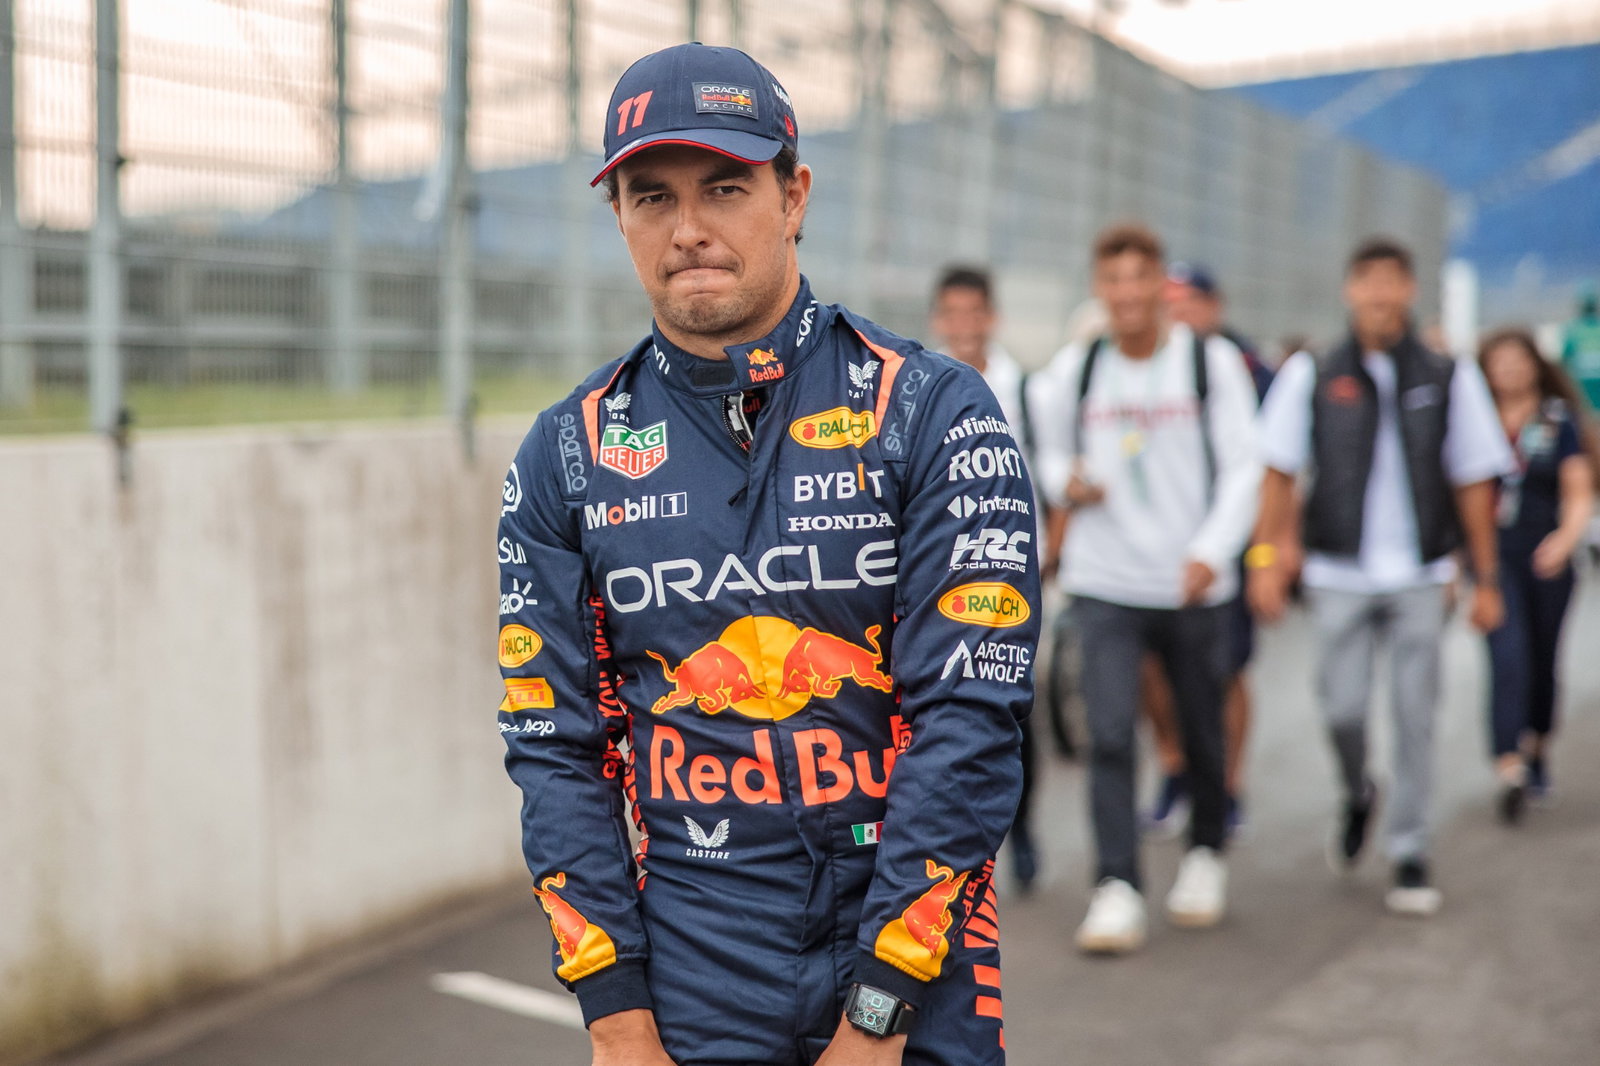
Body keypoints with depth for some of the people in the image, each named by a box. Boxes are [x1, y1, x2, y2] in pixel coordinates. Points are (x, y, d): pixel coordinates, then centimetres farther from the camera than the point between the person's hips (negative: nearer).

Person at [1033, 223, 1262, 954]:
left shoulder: (1212, 362, -1)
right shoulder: (1074, 370, 3)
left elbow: (1243, 466, -3)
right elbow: (1051, 451, 17)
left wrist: (1211, 550, -17)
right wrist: (1065, 483, -7)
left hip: (1193, 585, 0)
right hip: (1104, 583, 0)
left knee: (1202, 734, 12)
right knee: (1109, 735, -11)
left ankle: (1206, 852, 36)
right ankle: (1116, 889, -7)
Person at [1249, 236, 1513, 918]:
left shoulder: (1449, 379, 4)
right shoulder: (1311, 376, 2)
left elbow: (1474, 482, 7)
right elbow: (1279, 472, 4)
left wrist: (1486, 578, 5)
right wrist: (1268, 558, -3)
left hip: (1420, 576, 0)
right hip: (1339, 573, 0)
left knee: (1414, 715, 2)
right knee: (1342, 708, -2)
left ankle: (1410, 854, 15)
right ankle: (1357, 797, 30)